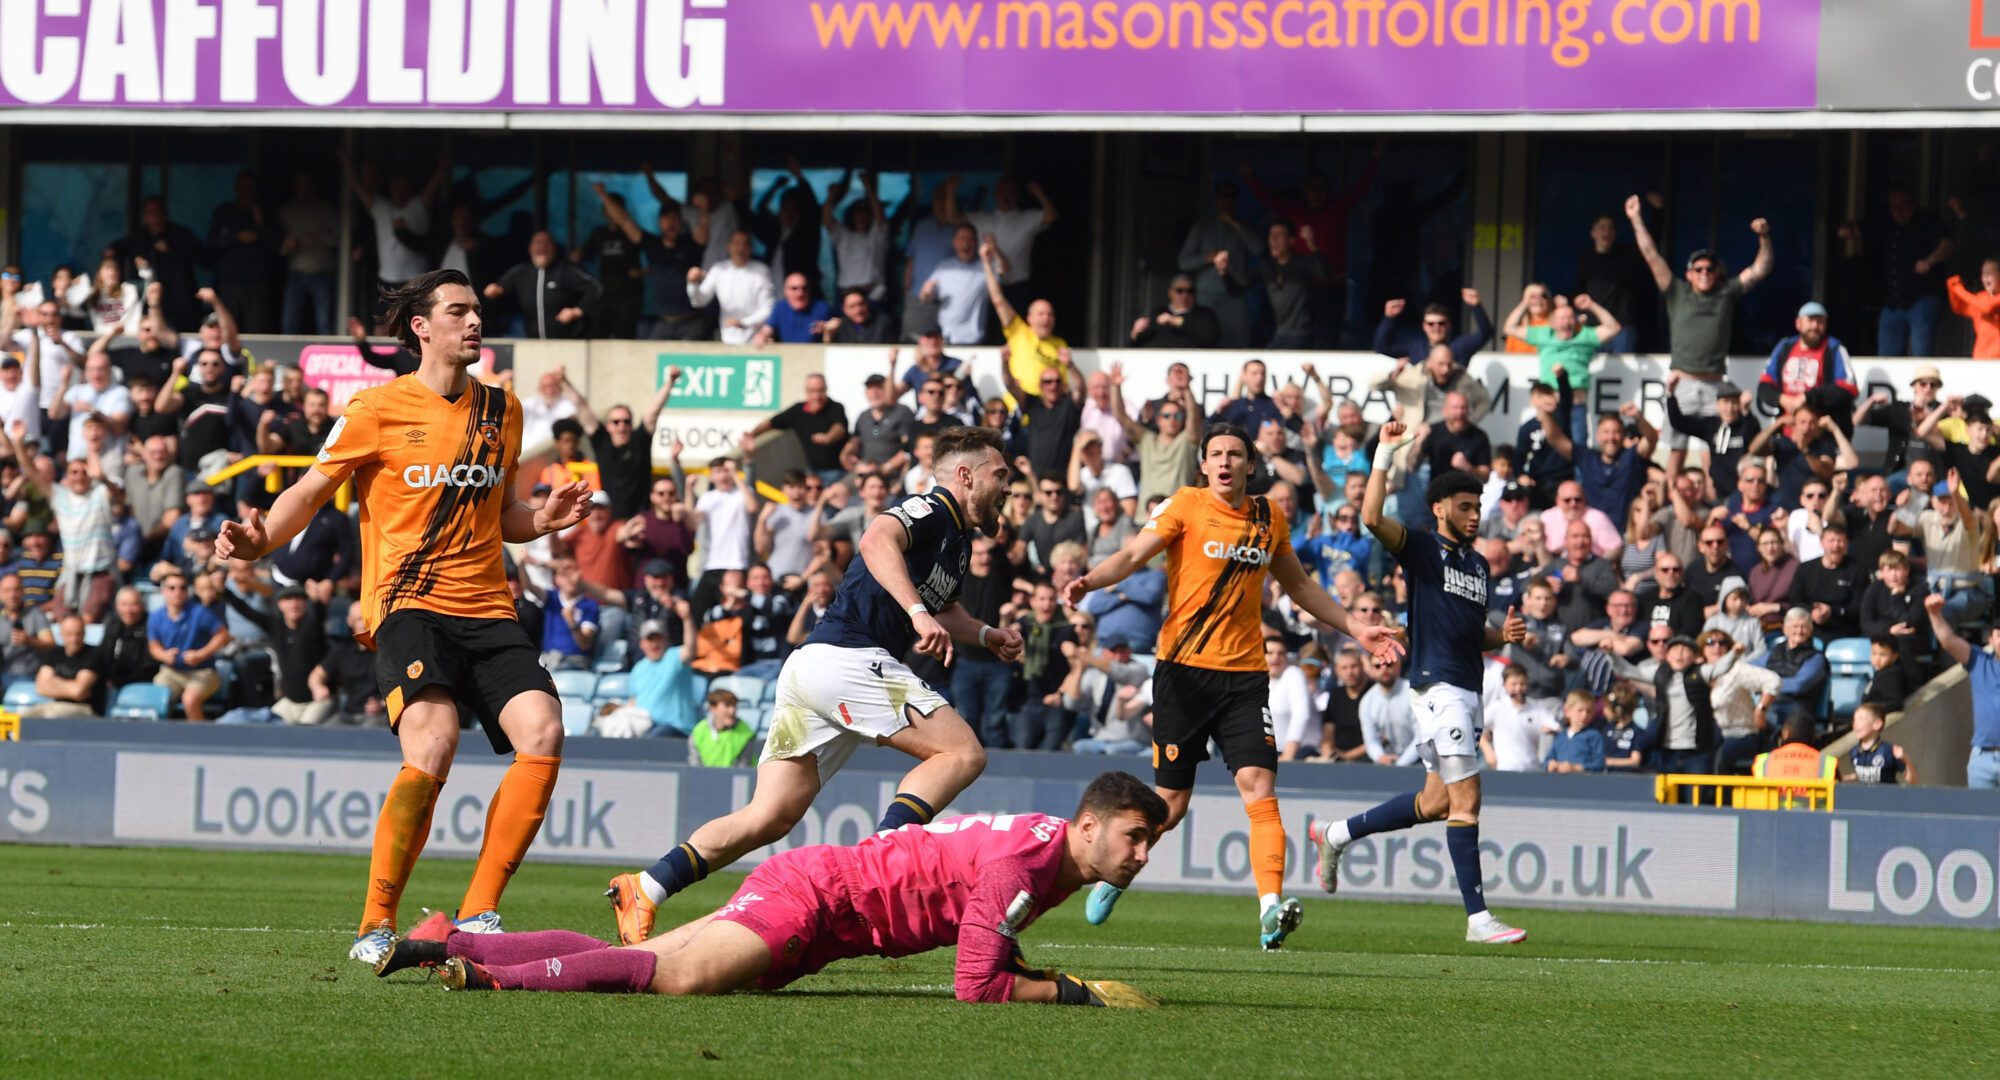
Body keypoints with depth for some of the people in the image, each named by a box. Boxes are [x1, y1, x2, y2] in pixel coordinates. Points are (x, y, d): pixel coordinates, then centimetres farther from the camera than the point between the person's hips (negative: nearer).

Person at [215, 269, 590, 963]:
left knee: (542, 734, -18)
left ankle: (478, 915, -9)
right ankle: (376, 926, -17)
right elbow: (310, 492, 6)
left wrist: (542, 521, 7)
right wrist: (260, 541, -13)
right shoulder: (379, 410, 2)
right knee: (432, 744, -28)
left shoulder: (501, 410, 17)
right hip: (408, 601, -5)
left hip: (487, 609, 5)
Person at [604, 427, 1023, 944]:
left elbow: (942, 607, 46)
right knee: (962, 753, -13)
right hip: (847, 660, -9)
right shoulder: (932, 511, -4)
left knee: (769, 818, 2)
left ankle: (646, 888, -6)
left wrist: (986, 635, 28)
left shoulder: (960, 539, 26)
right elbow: (878, 539, -27)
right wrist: (918, 612, -37)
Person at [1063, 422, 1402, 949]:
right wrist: (1090, 581, -32)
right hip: (1183, 668, -3)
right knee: (1171, 803, 1)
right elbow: (1132, 555, -12)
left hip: (1244, 673, 3)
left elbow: (1299, 586, 27)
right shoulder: (1186, 506, -1)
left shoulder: (1269, 518, 11)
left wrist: (1355, 629, 27)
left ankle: (1271, 906, -23)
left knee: (1259, 785, -15)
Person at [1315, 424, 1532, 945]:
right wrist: (1385, 454, -22)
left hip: (1468, 688, 9)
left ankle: (1337, 835, 31)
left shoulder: (1478, 564, 19)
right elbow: (1372, 518, -21)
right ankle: (1478, 918, -12)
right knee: (1465, 798, -11)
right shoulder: (1422, 549, -3)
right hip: (1439, 684, -9)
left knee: (1436, 802, 14)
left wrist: (1503, 635, 7)